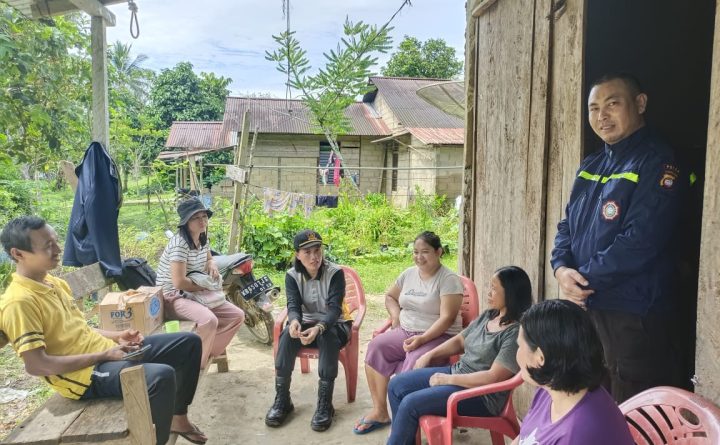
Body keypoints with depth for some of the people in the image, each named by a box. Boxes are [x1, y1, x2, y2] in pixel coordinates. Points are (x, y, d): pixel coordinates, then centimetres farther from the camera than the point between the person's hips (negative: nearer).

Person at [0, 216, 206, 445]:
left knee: (189, 342, 7)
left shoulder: (56, 283, 11)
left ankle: (178, 417, 20)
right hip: (83, 374, -9)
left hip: (106, 351, 9)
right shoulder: (19, 301, -17)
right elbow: (36, 365, -21)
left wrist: (116, 337, 4)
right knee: (161, 376, -35)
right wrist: (104, 355, -19)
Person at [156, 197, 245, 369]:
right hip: (174, 296, -9)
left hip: (196, 294, 9)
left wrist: (212, 265, -1)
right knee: (209, 320, -35)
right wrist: (205, 285, -14)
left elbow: (209, 259, 24)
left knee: (237, 315, -1)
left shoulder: (202, 238, 4)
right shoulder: (179, 243, -23)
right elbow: (179, 282, -29)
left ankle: (207, 354, 8)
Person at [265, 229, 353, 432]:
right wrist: (294, 321, -42)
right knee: (288, 334, -29)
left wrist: (319, 328, -46)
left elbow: (334, 308, -25)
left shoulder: (335, 273, -16)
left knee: (327, 337, -37)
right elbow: (293, 305, -16)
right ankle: (282, 399, -21)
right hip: (307, 322, 3)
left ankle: (325, 403, -30)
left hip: (333, 324, -3)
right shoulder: (292, 275, -6)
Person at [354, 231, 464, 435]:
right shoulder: (409, 274, 10)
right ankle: (379, 411, -5)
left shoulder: (449, 279, -10)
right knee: (375, 347, -15)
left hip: (438, 337, -6)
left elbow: (447, 318, -17)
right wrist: (396, 315, 5)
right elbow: (390, 296, 25)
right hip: (405, 332, 7)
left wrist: (422, 338, -27)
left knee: (414, 364, -32)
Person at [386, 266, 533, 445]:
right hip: (457, 371, 9)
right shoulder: (488, 315, 6)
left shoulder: (516, 332, -21)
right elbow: (459, 340, 17)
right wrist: (429, 355, 6)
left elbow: (493, 377, -25)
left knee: (410, 404, -19)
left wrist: (448, 379, -20)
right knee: (396, 385, 3)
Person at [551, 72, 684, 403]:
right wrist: (562, 269, -9)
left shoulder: (657, 163, -11)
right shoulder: (590, 166, 12)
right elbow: (568, 225, 10)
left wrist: (584, 279, -16)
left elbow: (641, 241, -21)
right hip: (584, 307, 8)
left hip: (632, 313, -7)